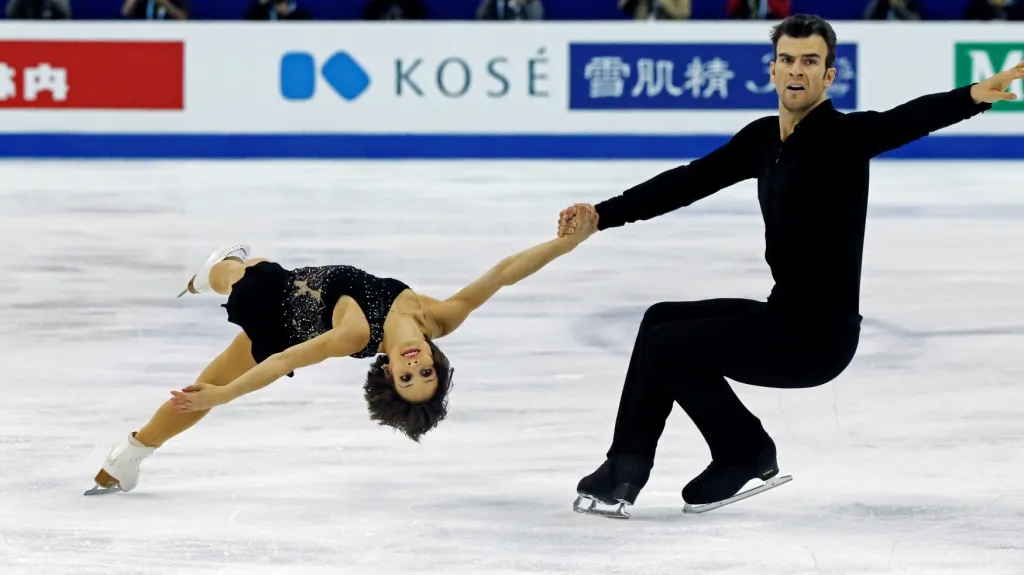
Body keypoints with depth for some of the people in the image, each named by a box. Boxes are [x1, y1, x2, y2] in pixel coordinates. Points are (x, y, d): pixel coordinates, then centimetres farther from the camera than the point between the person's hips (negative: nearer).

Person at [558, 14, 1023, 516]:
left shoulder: (844, 135, -16)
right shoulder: (762, 139, 9)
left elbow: (906, 121, -34)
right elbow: (689, 182, 15)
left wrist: (972, 97, -54)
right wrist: (602, 215, 12)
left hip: (821, 334, -9)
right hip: (781, 317, 9)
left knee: (665, 346, -9)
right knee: (662, 321, 17)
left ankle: (749, 454, 8)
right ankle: (625, 469, 17)